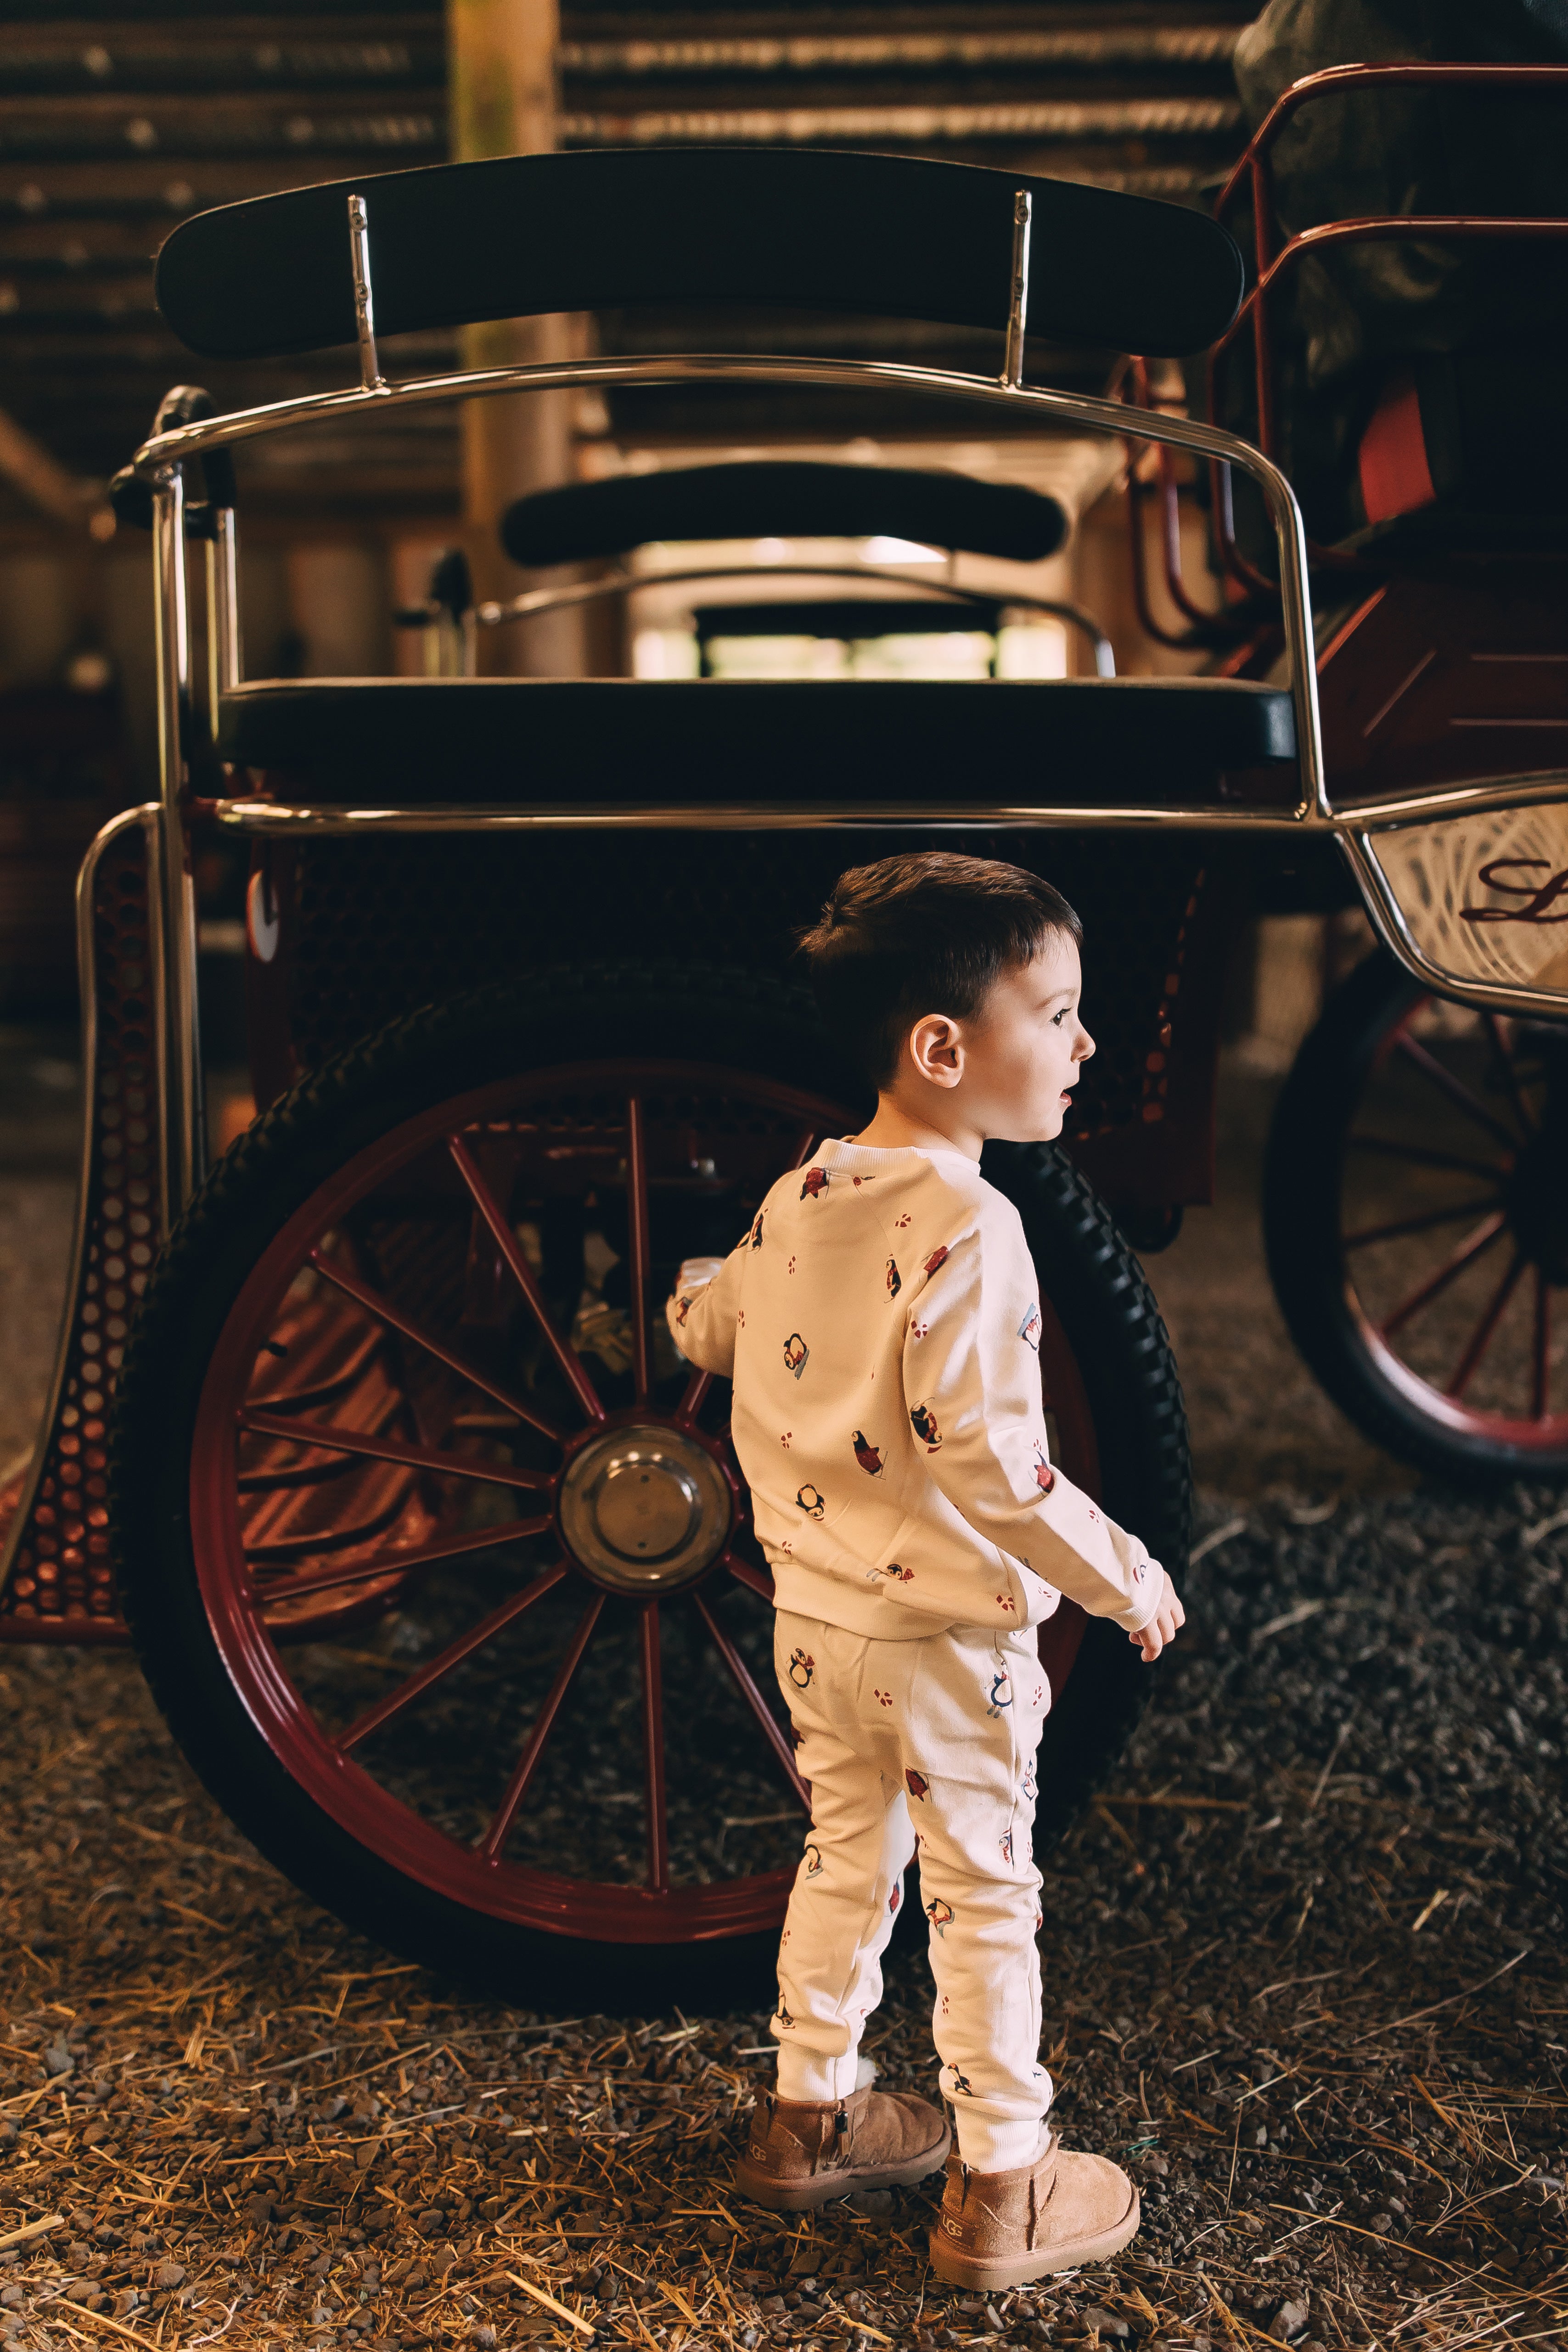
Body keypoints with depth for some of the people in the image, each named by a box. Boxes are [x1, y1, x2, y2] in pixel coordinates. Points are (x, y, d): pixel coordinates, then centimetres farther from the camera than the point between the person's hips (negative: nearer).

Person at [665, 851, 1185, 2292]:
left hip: (813, 1613, 7)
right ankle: (1000, 2197, 21)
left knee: (849, 1856, 23)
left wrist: (698, 1286, 38)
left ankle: (809, 2116, 38)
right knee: (985, 1900, 8)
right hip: (943, 1636, -7)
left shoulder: (799, 1199, -1)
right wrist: (1127, 1579, -16)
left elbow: (711, 1326, 16)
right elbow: (988, 1462, -27)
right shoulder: (965, 1228, -25)